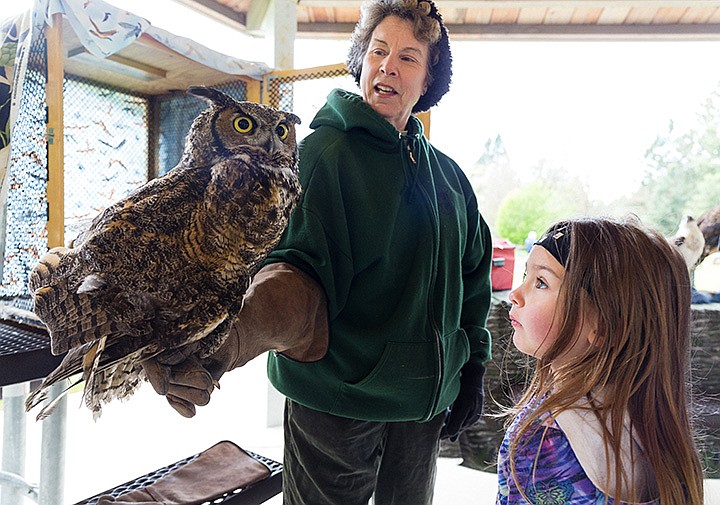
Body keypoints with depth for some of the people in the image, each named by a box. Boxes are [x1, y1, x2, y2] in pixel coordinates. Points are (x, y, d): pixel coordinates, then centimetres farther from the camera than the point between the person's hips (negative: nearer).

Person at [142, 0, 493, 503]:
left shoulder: (448, 174, 8)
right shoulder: (325, 151, -11)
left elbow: (473, 275, 15)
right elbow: (300, 264, -23)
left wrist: (473, 367, 12)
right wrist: (229, 341, -42)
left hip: (426, 400, 6)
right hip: (338, 396, -5)